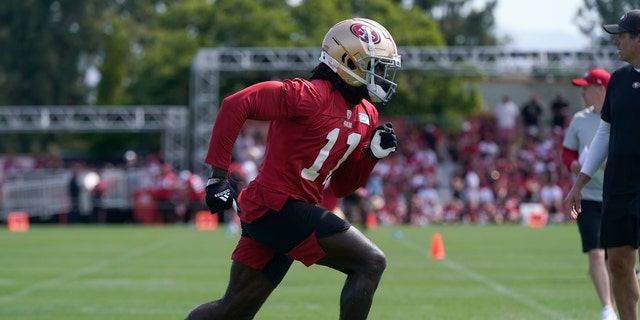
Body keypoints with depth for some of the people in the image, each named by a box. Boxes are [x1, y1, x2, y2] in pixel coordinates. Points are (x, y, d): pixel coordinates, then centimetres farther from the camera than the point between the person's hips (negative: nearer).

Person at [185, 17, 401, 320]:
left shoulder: (366, 116, 12)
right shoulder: (310, 95, -15)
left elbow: (341, 186, 19)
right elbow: (236, 105, -20)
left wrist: (373, 154, 1)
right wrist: (218, 175, -20)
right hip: (276, 205, -10)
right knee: (371, 262, -13)